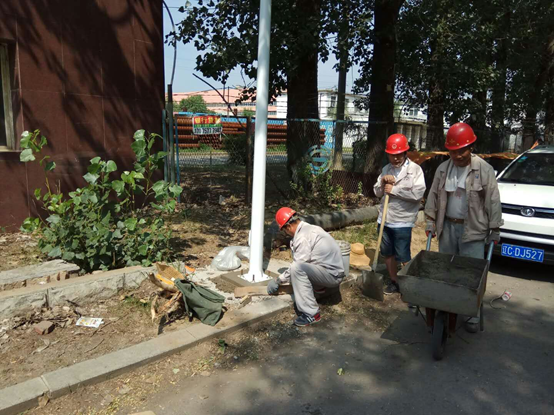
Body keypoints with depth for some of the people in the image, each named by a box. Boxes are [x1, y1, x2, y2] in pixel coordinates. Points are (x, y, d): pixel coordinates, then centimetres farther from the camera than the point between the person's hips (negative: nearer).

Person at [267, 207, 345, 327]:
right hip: (333, 270, 10)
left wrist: (278, 280, -2)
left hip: (332, 275, -10)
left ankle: (311, 314, -23)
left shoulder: (303, 238, -19)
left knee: (297, 268, -29)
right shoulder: (309, 228, 10)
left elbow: (297, 265, -16)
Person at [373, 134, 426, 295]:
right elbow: (377, 193, 11)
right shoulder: (386, 169, 9)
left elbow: (417, 193, -20)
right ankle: (394, 282, 31)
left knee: (403, 257, 0)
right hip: (384, 219, 6)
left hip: (402, 222, -6)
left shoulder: (415, 169, -8)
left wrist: (394, 189, -16)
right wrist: (382, 182, -9)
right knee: (387, 253, 15)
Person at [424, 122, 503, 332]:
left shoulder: (484, 169, -7)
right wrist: (430, 222, 8)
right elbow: (433, 196, 11)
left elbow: (493, 201, -5)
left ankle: (473, 316, 11)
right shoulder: (443, 169, 4)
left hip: (473, 230, -4)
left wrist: (495, 230, -5)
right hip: (447, 227, 4)